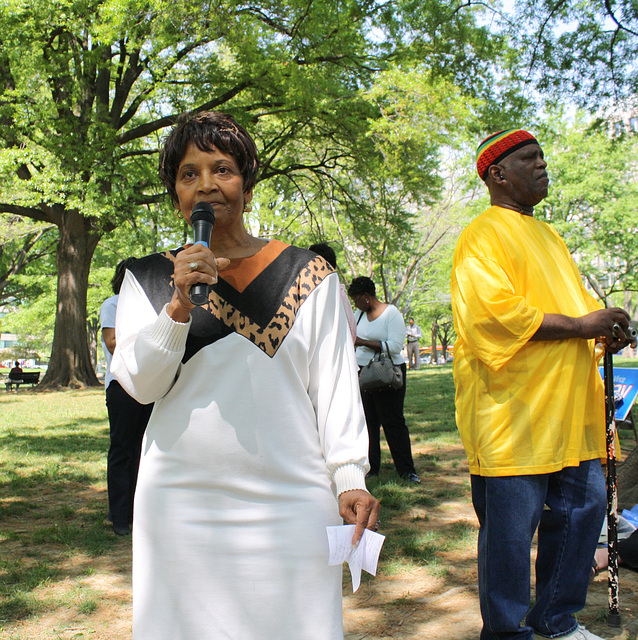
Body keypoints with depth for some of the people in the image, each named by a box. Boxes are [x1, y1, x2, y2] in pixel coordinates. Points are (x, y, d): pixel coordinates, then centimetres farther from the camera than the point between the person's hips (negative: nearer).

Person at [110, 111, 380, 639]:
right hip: (181, 506, 1)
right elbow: (139, 383, -2)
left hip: (290, 504, 0)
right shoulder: (148, 280, 8)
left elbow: (336, 383, 3)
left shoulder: (308, 276, 5)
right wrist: (179, 305, -17)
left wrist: (349, 477, -6)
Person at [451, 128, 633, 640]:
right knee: (511, 526, -2)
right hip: (513, 412, -9)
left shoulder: (546, 233, 22)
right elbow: (491, 311, -22)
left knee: (583, 509, 14)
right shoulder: (484, 235, -8)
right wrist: (580, 324, -19)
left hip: (566, 409, 9)